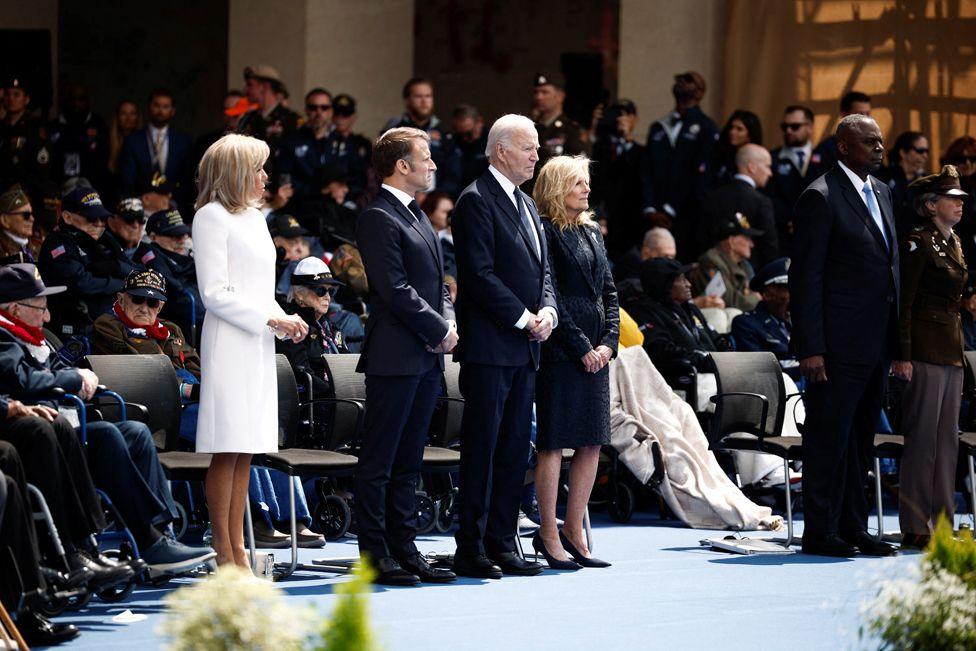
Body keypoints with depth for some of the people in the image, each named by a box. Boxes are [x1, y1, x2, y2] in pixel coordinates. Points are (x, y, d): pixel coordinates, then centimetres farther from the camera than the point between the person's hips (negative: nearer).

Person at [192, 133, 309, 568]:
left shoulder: (254, 218, 19)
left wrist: (286, 322, 5)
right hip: (229, 347, -8)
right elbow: (215, 293, -12)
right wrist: (271, 320, -15)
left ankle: (237, 551, 8)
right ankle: (224, 554, -7)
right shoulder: (212, 217, -6)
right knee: (227, 451, -8)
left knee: (245, 452, 7)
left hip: (258, 346, 8)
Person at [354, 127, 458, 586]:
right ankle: (374, 555, -2)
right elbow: (396, 290, -17)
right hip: (395, 357, -9)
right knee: (378, 462, -4)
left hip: (427, 357, 9)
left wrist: (448, 323, 3)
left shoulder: (417, 216, 19)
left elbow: (437, 283, 21)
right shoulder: (378, 218, -11)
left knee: (408, 462, 12)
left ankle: (404, 549, 15)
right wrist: (440, 331, -12)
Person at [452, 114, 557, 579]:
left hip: (525, 348, 9)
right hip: (489, 345, -9)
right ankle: (471, 549, -3)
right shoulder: (476, 201, -9)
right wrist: (523, 319, -14)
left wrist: (548, 310, 1)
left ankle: (501, 543, 14)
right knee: (481, 449, -6)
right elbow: (480, 275, -16)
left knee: (515, 450, 9)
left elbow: (541, 269, 21)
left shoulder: (526, 204, 19)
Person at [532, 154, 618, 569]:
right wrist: (581, 347, -13)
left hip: (595, 351, 8)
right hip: (561, 349, -8)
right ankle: (549, 536, 0)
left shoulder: (592, 232, 17)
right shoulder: (546, 232, -7)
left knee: (592, 444, 6)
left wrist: (609, 342, 2)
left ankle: (574, 531, 13)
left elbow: (609, 292, 16)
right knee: (553, 443, -5)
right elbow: (549, 297, -12)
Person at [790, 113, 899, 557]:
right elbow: (805, 277, -13)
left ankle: (852, 528, 19)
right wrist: (810, 349, -18)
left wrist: (897, 337, 14)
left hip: (876, 343, 8)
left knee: (859, 440, 13)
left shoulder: (881, 192, 16)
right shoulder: (821, 198, -10)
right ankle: (820, 533, 3)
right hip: (838, 345, -8)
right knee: (828, 438, -2)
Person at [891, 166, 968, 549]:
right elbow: (903, 303, -13)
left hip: (952, 348, 9)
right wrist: (902, 356, -19)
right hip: (925, 348, -9)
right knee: (923, 438, -7)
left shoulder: (953, 244, 17)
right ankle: (915, 529, -4)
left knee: (947, 438, 9)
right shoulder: (919, 243, -9)